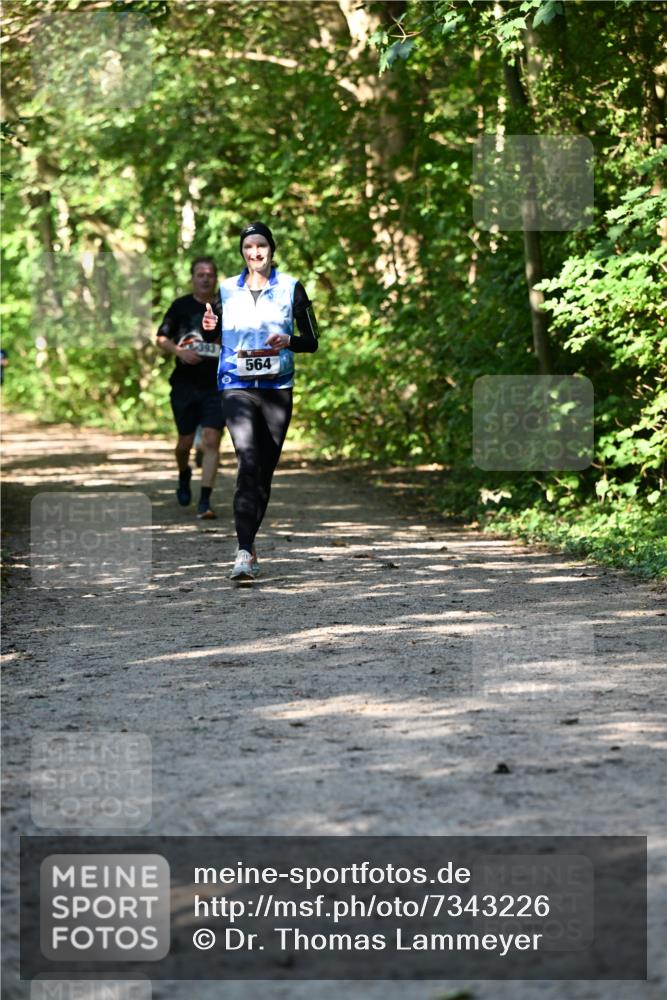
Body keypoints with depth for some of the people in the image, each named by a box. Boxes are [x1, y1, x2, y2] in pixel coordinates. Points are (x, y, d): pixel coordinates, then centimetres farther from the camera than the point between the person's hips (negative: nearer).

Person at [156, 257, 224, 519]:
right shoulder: (181, 306, 3)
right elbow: (161, 339, 5)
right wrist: (179, 351, -13)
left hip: (216, 385, -1)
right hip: (185, 384, 1)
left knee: (211, 441, -12)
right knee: (185, 441, 8)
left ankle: (205, 500, -11)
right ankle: (184, 476, 42)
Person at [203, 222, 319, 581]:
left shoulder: (290, 288, 4)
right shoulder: (227, 290, 8)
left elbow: (312, 341, 5)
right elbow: (218, 342, 17)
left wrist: (288, 341, -15)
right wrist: (209, 329, -5)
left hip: (277, 387, 1)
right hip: (237, 386, -1)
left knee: (265, 470, 8)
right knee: (248, 461, -19)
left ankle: (247, 546, 24)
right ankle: (245, 552, -26)